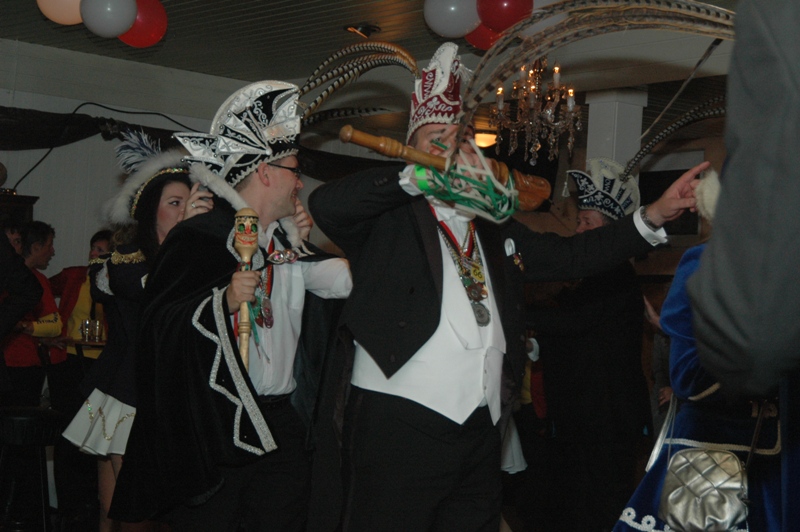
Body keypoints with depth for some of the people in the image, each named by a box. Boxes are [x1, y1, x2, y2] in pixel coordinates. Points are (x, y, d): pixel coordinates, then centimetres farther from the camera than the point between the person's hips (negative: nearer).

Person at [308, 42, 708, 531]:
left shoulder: (496, 231, 20)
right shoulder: (390, 218, 2)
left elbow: (573, 255, 19)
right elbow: (325, 204, -16)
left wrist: (656, 215, 11)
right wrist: (422, 176, -14)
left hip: (482, 430, 6)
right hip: (398, 422, -6)